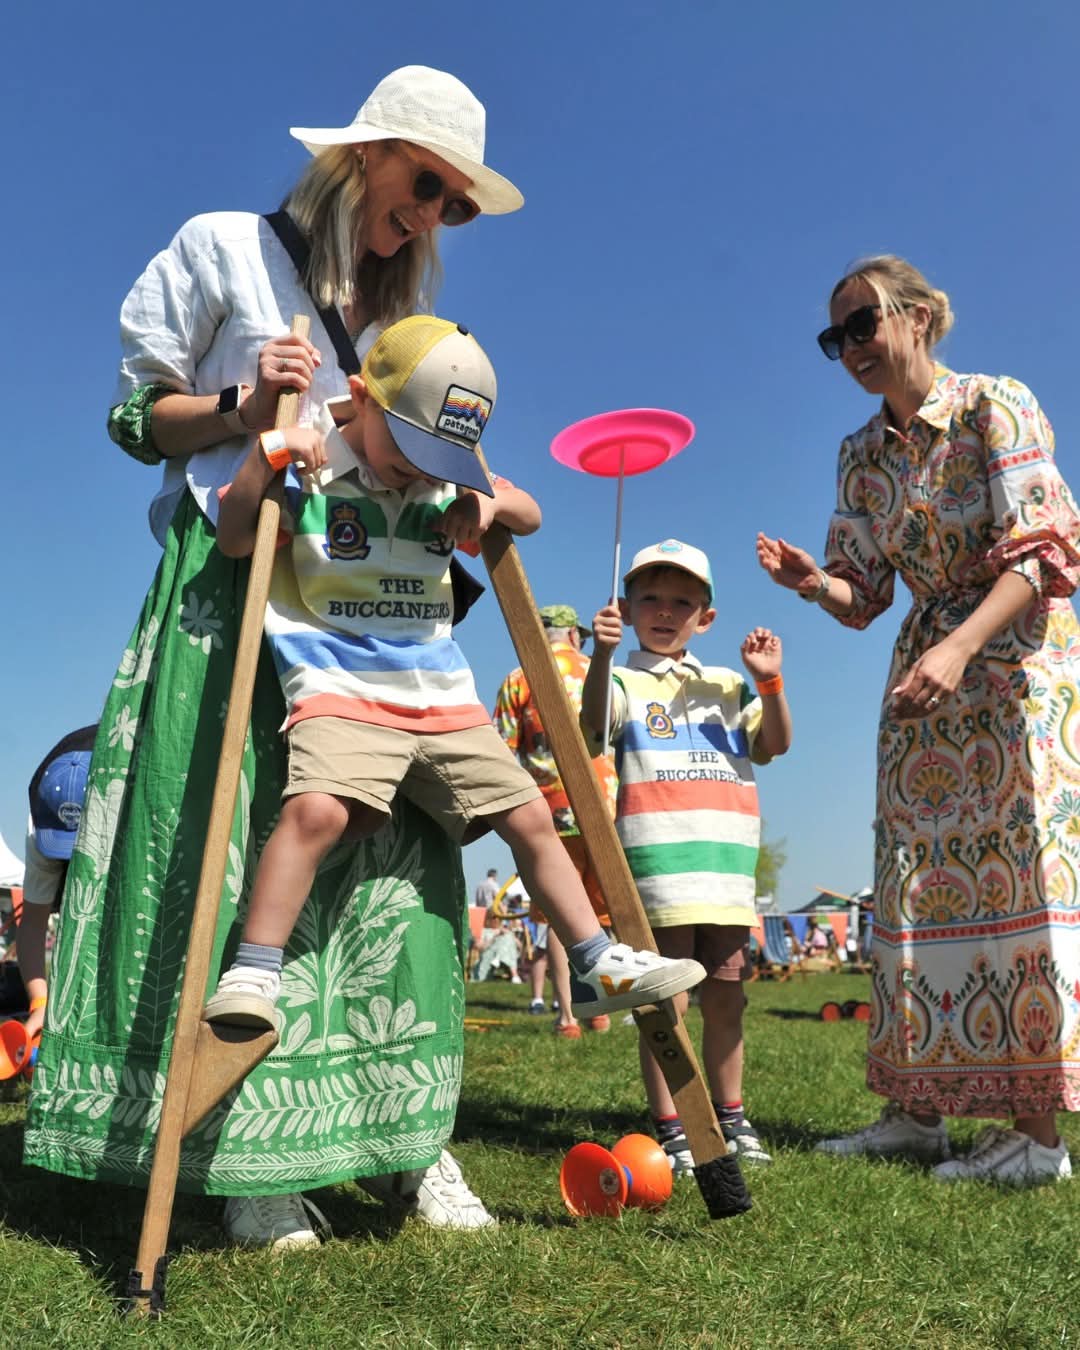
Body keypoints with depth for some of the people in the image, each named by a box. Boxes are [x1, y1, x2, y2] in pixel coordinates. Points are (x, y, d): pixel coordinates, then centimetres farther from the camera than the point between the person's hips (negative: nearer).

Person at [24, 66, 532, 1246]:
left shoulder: (407, 313, 23)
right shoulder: (226, 248, 8)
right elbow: (137, 412, 6)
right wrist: (243, 410, -10)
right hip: (231, 584, -4)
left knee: (389, 848, -3)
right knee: (231, 839, -9)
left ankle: (404, 1138, 4)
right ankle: (250, 1151, 0)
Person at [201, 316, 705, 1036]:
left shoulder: (449, 481, 10)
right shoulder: (310, 471, -2)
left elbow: (530, 516, 19)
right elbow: (234, 538, -12)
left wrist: (491, 504, -2)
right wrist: (266, 452, -23)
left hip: (444, 696, 5)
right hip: (341, 688, -5)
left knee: (530, 816, 4)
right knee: (318, 808, -31)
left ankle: (599, 966, 16)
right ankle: (252, 975, -18)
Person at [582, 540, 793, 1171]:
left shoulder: (726, 685, 19)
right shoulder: (624, 683, 5)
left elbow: (775, 744, 10)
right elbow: (591, 726, -16)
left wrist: (770, 682, -4)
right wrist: (602, 654, -30)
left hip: (728, 862, 5)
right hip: (657, 861, -4)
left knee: (726, 998, 12)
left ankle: (731, 1120, 27)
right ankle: (672, 1132, 10)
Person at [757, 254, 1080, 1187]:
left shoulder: (995, 405, -8)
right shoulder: (861, 453, 9)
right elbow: (864, 594, 9)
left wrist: (961, 646, -29)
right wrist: (809, 581, -13)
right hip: (924, 669, 6)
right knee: (920, 878, 3)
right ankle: (919, 1107, 11)